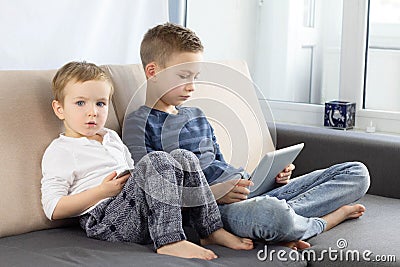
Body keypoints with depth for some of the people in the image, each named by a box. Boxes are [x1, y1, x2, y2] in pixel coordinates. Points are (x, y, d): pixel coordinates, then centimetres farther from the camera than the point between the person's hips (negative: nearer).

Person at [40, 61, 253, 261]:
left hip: (139, 215, 8)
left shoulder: (112, 138, 25)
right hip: (105, 220, -8)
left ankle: (211, 230, -5)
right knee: (156, 160, -26)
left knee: (183, 158, -1)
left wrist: (134, 178, 8)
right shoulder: (58, 151, 1)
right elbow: (53, 209, -9)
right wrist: (102, 191, -15)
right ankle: (169, 241, -37)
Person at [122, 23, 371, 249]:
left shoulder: (198, 116, 26)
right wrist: (212, 193, -21)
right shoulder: (139, 123, 1)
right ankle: (328, 219, -10)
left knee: (357, 173, 2)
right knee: (270, 213, -44)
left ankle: (289, 213, -22)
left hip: (251, 192, 8)